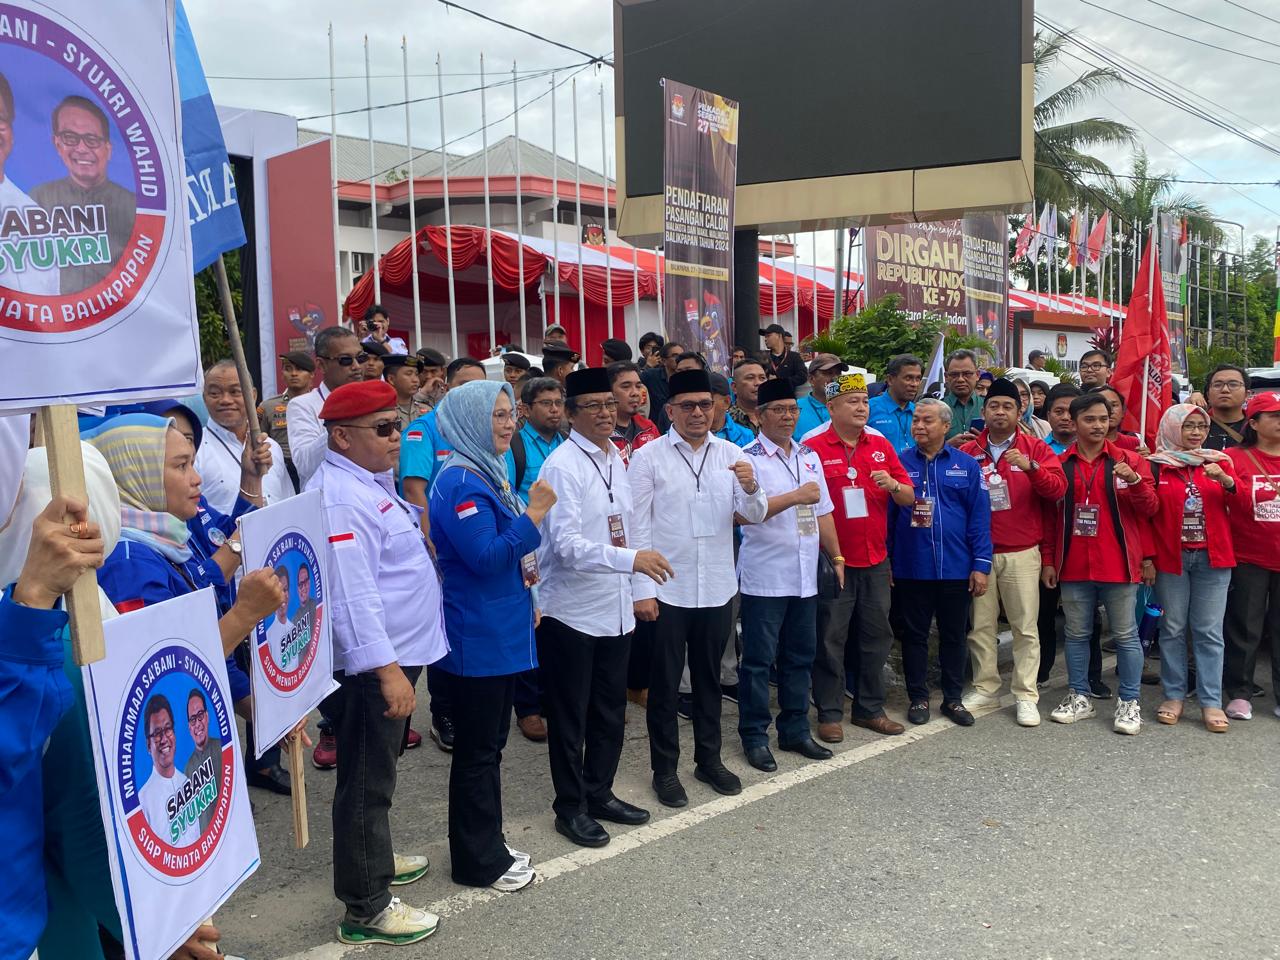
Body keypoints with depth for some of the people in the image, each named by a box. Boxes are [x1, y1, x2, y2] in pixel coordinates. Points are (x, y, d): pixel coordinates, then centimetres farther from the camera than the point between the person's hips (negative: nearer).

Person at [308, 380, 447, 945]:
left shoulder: (371, 482, 11)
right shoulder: (338, 499, -22)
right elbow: (351, 595, -27)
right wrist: (386, 669, -28)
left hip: (396, 655, 10)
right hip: (370, 664, -10)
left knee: (379, 774, 24)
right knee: (366, 783, 2)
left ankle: (373, 859, 41)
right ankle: (365, 909, 14)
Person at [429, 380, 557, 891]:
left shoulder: (487, 474, 13)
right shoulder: (461, 483, -19)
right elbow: (485, 558, -26)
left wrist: (525, 597, 20)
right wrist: (534, 514, -23)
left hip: (500, 632, 10)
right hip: (476, 638, -10)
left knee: (490, 744, 18)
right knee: (477, 750, 2)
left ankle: (488, 847, 30)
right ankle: (478, 862, 16)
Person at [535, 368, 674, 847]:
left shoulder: (617, 459, 8)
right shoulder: (563, 466, -16)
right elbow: (567, 544, -25)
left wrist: (631, 585, 14)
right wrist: (631, 559, -35)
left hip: (616, 609, 7)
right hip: (572, 610, -7)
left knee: (611, 710, 18)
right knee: (570, 716, 9)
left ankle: (599, 793, 35)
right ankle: (571, 806, 25)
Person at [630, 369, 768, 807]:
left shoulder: (730, 454, 3)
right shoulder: (648, 457, -6)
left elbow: (755, 515, 1)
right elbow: (638, 528, -7)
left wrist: (751, 488, -21)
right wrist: (642, 589, -10)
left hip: (717, 587, 3)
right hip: (667, 589, -3)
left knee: (709, 678, 17)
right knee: (665, 683, 9)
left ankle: (709, 759, 33)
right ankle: (664, 769, 23)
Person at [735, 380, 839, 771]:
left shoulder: (810, 457, 12)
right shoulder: (748, 458, -8)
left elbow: (822, 512, 17)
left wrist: (837, 557, 15)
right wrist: (796, 496, -21)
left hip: (805, 577, 6)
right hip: (764, 578, -6)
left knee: (800, 657, 14)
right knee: (758, 660, 2)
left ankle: (795, 730, 26)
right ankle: (754, 737, 14)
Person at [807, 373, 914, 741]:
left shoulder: (881, 445, 9)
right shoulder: (813, 448, -7)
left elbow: (909, 497, 10)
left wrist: (893, 485, -12)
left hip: (875, 561, 5)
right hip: (832, 561, -5)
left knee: (876, 637, 13)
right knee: (830, 639, 3)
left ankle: (869, 708, 26)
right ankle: (829, 714, 14)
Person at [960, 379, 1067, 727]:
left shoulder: (1036, 449, 2)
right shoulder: (969, 452, 6)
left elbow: (1058, 488, -9)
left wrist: (1031, 467, -25)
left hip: (1022, 553, -2)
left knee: (1025, 626, 0)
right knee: (980, 625, 6)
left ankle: (1025, 696, 7)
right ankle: (986, 688, 18)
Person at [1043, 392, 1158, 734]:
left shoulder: (1129, 460, 2)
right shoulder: (1059, 464, 5)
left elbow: (1149, 509, -1)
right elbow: (1051, 516, 9)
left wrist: (1134, 481, -20)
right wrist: (1048, 560, 6)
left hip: (1118, 565, -1)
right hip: (1073, 565, 2)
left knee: (1125, 636, 5)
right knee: (1077, 635, 11)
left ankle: (1129, 703, 14)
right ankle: (1079, 697, 23)